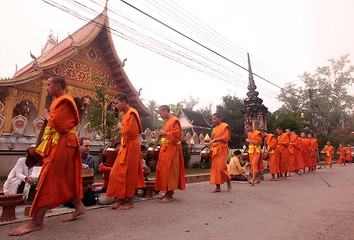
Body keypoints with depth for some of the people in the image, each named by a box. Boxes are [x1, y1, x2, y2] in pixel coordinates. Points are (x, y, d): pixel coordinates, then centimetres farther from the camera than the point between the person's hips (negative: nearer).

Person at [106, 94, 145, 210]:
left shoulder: (131, 113, -14)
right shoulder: (126, 114, 17)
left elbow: (130, 132, -23)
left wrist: (121, 126, -8)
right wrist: (122, 126, 8)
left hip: (130, 148, -10)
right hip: (125, 147, 10)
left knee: (128, 174, -2)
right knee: (117, 173, 11)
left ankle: (130, 201, 12)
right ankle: (121, 198, 20)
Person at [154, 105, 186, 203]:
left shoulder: (174, 121, -11)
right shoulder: (167, 122, 17)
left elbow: (176, 135, -20)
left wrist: (165, 133, -14)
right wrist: (162, 134, 10)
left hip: (171, 149, -10)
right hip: (165, 149, 10)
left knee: (169, 171, -6)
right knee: (163, 170, 10)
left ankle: (169, 195, 1)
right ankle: (168, 192, 20)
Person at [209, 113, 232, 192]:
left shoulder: (224, 126, 0)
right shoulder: (214, 129, 21)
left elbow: (226, 137, -10)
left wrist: (215, 139, -14)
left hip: (221, 149, -7)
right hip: (214, 150, 7)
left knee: (221, 167, -11)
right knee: (214, 168, 3)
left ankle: (229, 181, 14)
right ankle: (217, 187, 9)